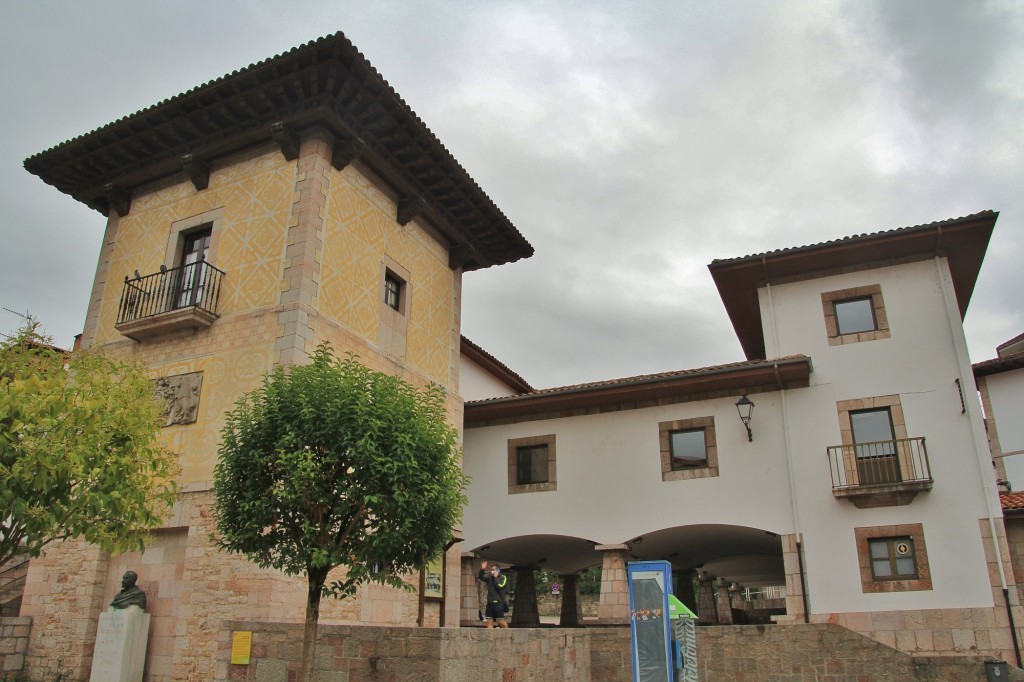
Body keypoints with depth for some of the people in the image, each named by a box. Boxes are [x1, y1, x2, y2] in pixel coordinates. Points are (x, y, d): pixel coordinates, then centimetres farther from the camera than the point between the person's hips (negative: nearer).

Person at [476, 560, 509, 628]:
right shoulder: (490, 577, 16)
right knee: (489, 621, 0)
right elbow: (480, 577, 12)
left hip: (498, 603, -5)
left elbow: (500, 586, -15)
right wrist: (482, 569, -3)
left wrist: (496, 577, -7)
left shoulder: (503, 577, 1)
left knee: (500, 621, -6)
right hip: (490, 603, 5)